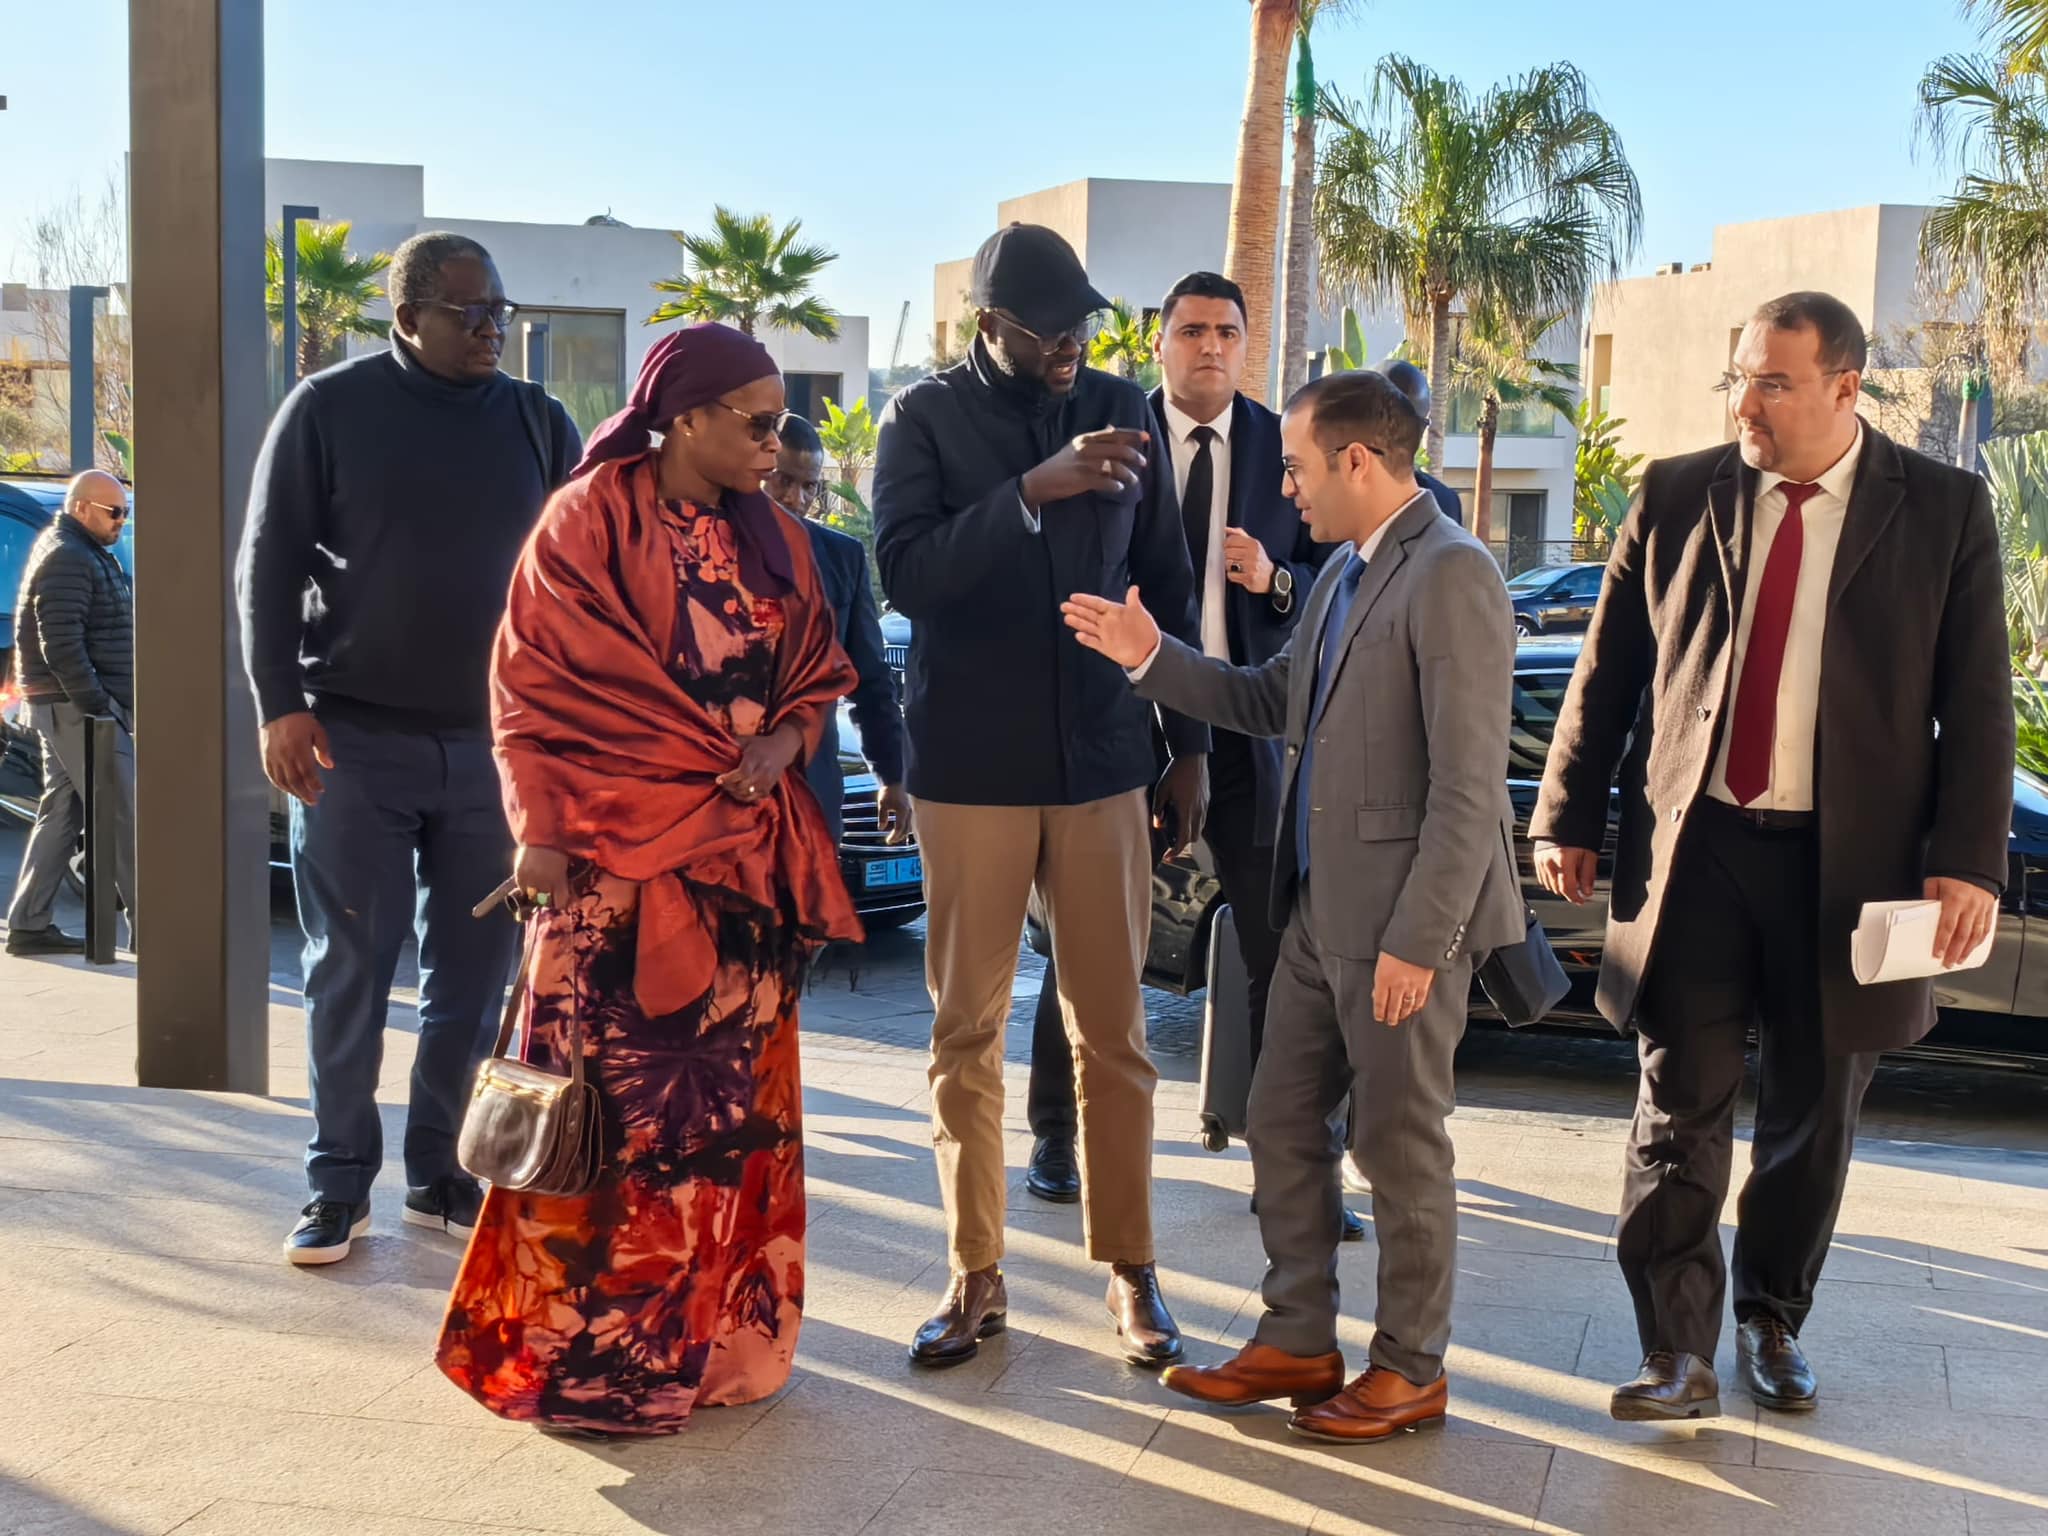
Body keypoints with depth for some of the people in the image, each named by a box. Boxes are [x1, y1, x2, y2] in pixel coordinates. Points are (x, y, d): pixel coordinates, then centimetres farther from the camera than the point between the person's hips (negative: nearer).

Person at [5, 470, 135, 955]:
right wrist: (95, 705, -21)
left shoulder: (88, 554, 18)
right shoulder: (67, 559, -14)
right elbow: (60, 644, -22)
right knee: (123, 815, -8)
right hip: (75, 708, -10)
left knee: (61, 814, 10)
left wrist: (98, 702, 18)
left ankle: (29, 925, 13)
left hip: (72, 707, 10)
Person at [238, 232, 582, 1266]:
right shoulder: (330, 408, 0)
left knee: (473, 973, 7)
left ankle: (442, 1177, 18)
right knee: (349, 971, 3)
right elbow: (269, 563, -1)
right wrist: (279, 703, -10)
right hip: (355, 737, -3)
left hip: (492, 743, 3)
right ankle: (340, 1183, 12)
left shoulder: (536, 423, 7)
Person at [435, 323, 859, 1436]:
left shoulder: (769, 540, 12)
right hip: (620, 854, -5)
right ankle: (590, 1346, 8)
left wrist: (784, 742, -3)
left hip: (745, 856, 5)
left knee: (731, 1095, 7)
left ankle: (714, 1327, 19)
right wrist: (541, 829, -12)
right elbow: (531, 682, -5)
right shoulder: (589, 521, -4)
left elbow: (818, 672, 18)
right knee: (615, 1097, -4)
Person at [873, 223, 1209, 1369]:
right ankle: (979, 1275, 16)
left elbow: (1167, 583, 11)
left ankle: (1130, 1273, 14)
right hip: (970, 763, -1)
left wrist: (1191, 745, 9)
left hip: (1101, 758, 2)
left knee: (1114, 1029, 4)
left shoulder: (1120, 409, 6)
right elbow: (906, 571, -15)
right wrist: (1034, 490, -26)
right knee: (968, 1028, 5)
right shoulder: (929, 417, -1)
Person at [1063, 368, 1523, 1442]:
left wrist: (1418, 939, -22)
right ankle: (1297, 1343, 28)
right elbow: (1273, 702, 21)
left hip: (1402, 915, -9)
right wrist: (1149, 657, 10)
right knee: (1282, 1123, 14)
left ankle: (1411, 1369, 20)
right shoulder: (1343, 573, 13)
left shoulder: (1450, 575, -17)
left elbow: (1469, 783, -21)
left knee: (1399, 1145, 4)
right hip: (1321, 909, 9)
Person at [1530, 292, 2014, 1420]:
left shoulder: (1945, 511, 1)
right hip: (1692, 847, 0)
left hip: (1851, 859, 0)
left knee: (1814, 1114, 12)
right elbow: (1606, 672, 8)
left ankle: (1773, 1321, 30)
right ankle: (1678, 1352, 4)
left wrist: (1967, 861, -9)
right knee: (1682, 1106, -2)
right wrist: (1568, 818, 4)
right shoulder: (1676, 497, 5)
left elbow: (1977, 700, -1)